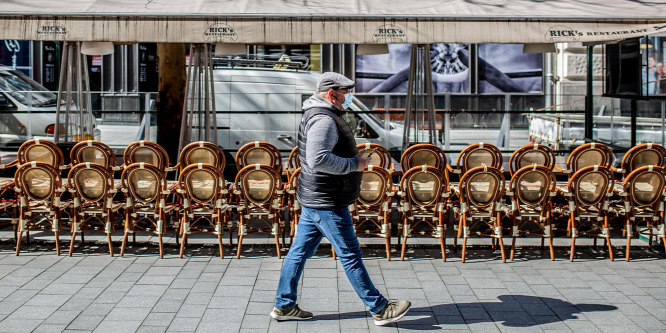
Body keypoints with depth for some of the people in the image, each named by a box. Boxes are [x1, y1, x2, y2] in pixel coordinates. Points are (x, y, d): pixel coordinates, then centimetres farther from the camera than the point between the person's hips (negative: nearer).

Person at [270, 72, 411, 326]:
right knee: (350, 255, -3)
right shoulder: (323, 120, -19)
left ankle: (284, 305, 20)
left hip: (313, 200, 11)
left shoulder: (319, 116, 17)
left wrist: (354, 158, 16)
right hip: (326, 203, -11)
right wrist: (354, 165, -21)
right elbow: (318, 160, -31)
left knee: (299, 250, 13)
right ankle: (380, 309, 4)